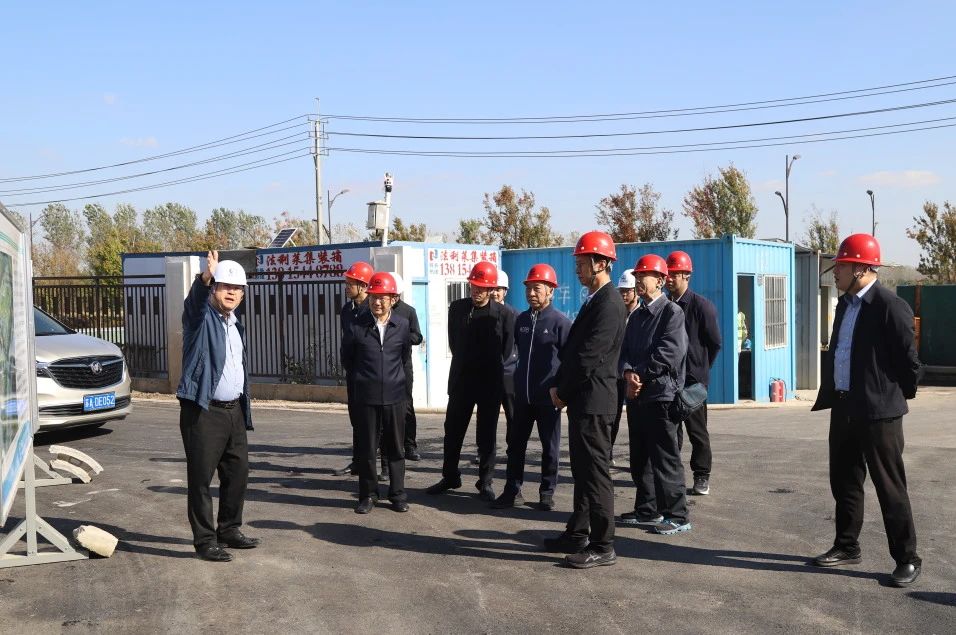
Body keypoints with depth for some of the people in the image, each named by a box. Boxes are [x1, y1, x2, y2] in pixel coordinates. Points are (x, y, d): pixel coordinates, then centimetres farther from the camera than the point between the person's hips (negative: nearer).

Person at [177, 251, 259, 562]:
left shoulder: (236, 325, 17)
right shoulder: (200, 316, -4)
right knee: (201, 478, -2)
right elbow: (195, 299, -30)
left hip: (234, 409, 7)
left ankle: (229, 529, 27)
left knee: (238, 473, 13)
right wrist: (206, 277, -50)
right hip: (203, 411, -7)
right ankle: (205, 540, 6)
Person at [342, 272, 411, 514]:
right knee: (365, 448, 6)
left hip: (394, 395, 1)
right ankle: (368, 494, 18)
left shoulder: (402, 325, -1)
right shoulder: (357, 326, -5)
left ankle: (397, 494, 19)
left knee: (395, 448, 9)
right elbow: (347, 357, 10)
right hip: (365, 396, -1)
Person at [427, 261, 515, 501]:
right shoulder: (457, 308, 3)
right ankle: (450, 477, 23)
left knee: (487, 434, 5)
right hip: (461, 380, 3)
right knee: (452, 430, 9)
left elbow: (506, 349, 0)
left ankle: (486, 482, 14)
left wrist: (492, 370, 5)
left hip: (490, 383, -3)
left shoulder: (502, 314, -7)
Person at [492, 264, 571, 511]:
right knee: (515, 444, 6)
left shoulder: (560, 322, -7)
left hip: (548, 398, -5)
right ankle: (512, 491, 14)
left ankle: (547, 493, 17)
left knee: (550, 447, 6)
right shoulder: (521, 320, 8)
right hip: (522, 396, 5)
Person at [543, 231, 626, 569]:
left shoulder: (609, 304, -15)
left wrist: (563, 392, -9)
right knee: (582, 470, 16)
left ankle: (602, 547, 1)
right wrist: (559, 387, 6)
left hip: (593, 401, -10)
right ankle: (578, 535, 26)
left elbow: (589, 357, -19)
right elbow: (572, 350, 17)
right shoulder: (594, 301, 16)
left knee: (595, 472, -5)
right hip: (582, 400, 10)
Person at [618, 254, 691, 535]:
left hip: (661, 393, -8)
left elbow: (669, 352, -16)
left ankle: (677, 516, 0)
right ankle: (647, 510, 24)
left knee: (665, 459, -6)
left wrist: (639, 374, -13)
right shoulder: (637, 315, 18)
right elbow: (625, 349, 11)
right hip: (636, 395, 8)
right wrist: (628, 373, -9)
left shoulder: (672, 312, -6)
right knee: (640, 458, 13)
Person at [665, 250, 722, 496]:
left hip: (692, 379, -4)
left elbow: (715, 342, -2)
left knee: (697, 430, 4)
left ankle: (702, 477, 12)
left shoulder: (701, 305, -6)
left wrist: (700, 368, 5)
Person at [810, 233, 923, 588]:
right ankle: (847, 547, 29)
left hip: (878, 412, -8)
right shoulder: (844, 305, 12)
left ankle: (907, 559, 10)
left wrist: (898, 396, 0)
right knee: (844, 482, 16)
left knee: (890, 488, -1)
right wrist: (832, 395, 16)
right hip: (843, 408, 9)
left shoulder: (890, 306, -15)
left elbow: (909, 360, -11)